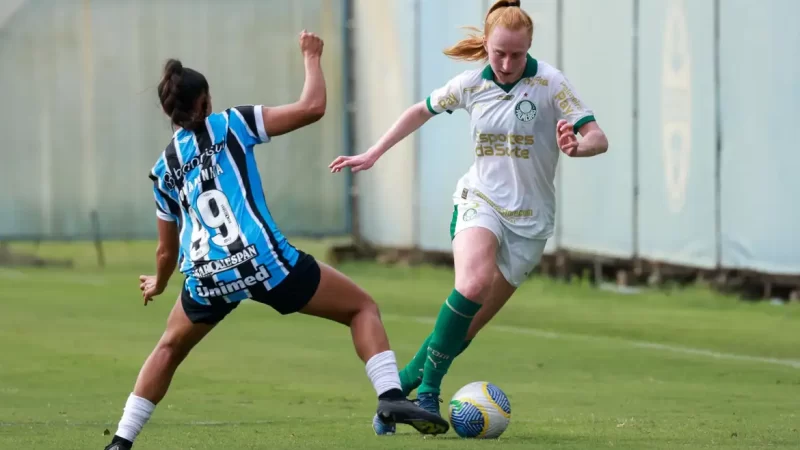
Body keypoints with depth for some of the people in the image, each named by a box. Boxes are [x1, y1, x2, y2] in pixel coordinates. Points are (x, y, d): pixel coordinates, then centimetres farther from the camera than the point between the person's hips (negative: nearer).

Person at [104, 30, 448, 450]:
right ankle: (390, 397, -10)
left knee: (169, 348, 32)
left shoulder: (164, 169, 20)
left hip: (204, 278, 4)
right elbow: (311, 107, 0)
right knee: (362, 307, 12)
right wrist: (312, 58, 17)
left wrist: (157, 285, 50)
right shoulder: (230, 125, 8)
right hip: (261, 262, -4)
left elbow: (167, 250, 29)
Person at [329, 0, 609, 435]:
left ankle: (400, 387, 13)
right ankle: (427, 390, -23)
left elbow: (598, 138, -13)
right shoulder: (471, 85, 0)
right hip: (479, 201, 0)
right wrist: (373, 154, 18)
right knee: (473, 283, -32)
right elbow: (422, 111, 18)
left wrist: (576, 146, -36)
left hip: (529, 219, 0)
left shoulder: (550, 83, -9)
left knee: (466, 328, -3)